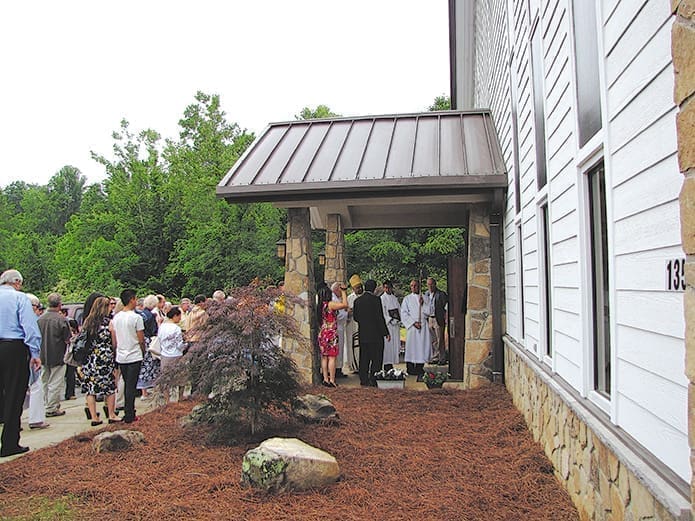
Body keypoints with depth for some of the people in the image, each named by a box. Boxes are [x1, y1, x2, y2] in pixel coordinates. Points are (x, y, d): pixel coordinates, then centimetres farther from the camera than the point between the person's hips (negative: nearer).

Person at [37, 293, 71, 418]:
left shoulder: (40, 318, 0)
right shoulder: (61, 319, -16)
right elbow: (67, 339, -13)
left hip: (43, 356, 6)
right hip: (57, 356, -6)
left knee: (45, 382, 16)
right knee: (55, 383, 2)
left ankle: (46, 405, 25)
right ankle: (52, 409, 6)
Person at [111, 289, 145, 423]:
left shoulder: (116, 317, 5)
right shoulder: (136, 317, -14)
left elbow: (113, 340, 10)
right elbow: (141, 340, -10)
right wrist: (143, 352, 7)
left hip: (120, 357, 6)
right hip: (134, 356, -6)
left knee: (127, 384, 17)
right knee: (131, 386, 0)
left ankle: (128, 412, 24)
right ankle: (129, 416, 5)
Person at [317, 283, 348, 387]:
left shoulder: (320, 306, 8)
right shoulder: (330, 304, -13)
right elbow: (345, 305, -15)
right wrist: (343, 292, -3)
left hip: (322, 334, 8)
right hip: (331, 334, -8)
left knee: (324, 357, 10)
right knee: (332, 358, -3)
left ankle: (326, 379, 13)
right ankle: (332, 381, -3)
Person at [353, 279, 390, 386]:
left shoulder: (358, 301, 5)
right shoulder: (376, 299, -11)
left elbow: (355, 317, 9)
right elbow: (380, 317, -12)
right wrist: (386, 332, -6)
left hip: (363, 334, 5)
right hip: (375, 333, -5)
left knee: (364, 358, 11)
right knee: (377, 358, 3)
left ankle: (364, 379, 13)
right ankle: (373, 380, 0)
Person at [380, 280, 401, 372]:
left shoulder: (395, 298, 14)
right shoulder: (382, 298, -6)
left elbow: (399, 309, 16)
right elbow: (382, 313, -11)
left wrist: (398, 320, 2)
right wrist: (390, 320, -15)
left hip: (396, 324, 7)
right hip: (387, 324, -7)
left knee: (395, 343, 7)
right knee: (388, 343, -6)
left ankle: (391, 362, 13)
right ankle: (387, 364, -2)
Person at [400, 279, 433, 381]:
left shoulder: (425, 299, 12)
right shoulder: (407, 299, 3)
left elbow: (429, 312, 5)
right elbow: (404, 314, -3)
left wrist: (423, 304, -9)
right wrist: (413, 322, -11)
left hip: (423, 326, 3)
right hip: (412, 326, -2)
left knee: (422, 346, 1)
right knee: (411, 346, -4)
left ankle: (420, 368, 9)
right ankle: (410, 368, 4)